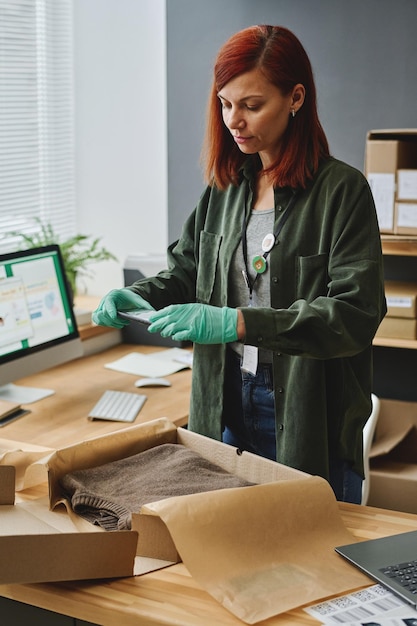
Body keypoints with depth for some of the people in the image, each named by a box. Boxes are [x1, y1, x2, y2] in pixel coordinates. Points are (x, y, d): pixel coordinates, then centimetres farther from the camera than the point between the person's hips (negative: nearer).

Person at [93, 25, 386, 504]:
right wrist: (136, 297, -7)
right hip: (227, 407, 5)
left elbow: (355, 315, -20)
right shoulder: (224, 187, 7)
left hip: (310, 418, -5)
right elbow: (184, 275, 16)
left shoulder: (341, 190, -12)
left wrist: (238, 323, -29)